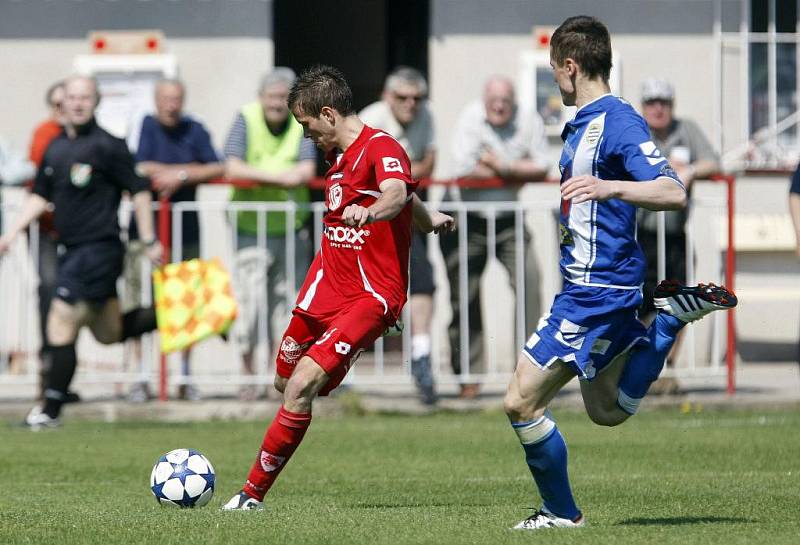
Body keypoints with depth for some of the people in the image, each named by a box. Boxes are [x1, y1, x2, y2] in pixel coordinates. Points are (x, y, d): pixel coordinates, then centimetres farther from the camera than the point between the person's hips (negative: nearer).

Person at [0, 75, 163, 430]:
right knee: (109, 332, 13)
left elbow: (138, 192, -7)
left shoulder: (106, 146, -9)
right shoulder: (55, 148, 12)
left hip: (99, 247, -8)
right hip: (73, 250, 8)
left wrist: (149, 242, -8)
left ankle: (50, 411, -7)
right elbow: (40, 196, 20)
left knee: (62, 321, -12)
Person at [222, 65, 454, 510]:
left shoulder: (382, 148, -14)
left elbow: (397, 193, -38)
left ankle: (254, 492, -12)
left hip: (371, 298, -10)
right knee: (287, 382, 17)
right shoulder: (340, 156, 16)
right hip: (326, 287, 10)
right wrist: (427, 218, 47)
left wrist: (370, 211, -58)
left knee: (302, 386, -18)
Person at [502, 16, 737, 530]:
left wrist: (609, 187, -42)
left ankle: (562, 512, 5)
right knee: (608, 411, 20)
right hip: (591, 286, 10)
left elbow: (674, 193, -29)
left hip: (597, 290, -10)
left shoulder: (619, 122, -17)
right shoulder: (582, 124, 12)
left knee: (522, 401, -7)